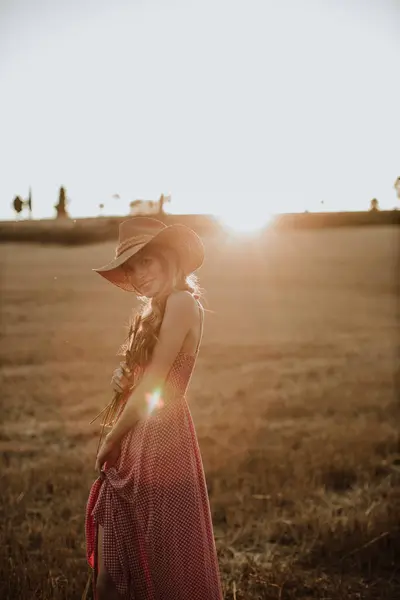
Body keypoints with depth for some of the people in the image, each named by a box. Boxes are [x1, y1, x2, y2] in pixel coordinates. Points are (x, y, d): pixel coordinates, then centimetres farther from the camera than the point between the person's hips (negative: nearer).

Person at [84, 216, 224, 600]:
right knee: (124, 555, 17)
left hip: (159, 438, -9)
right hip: (135, 439, 9)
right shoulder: (153, 310, 15)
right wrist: (121, 378, -1)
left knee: (163, 562, 4)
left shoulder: (181, 302, -14)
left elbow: (151, 386, -16)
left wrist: (110, 442, -7)